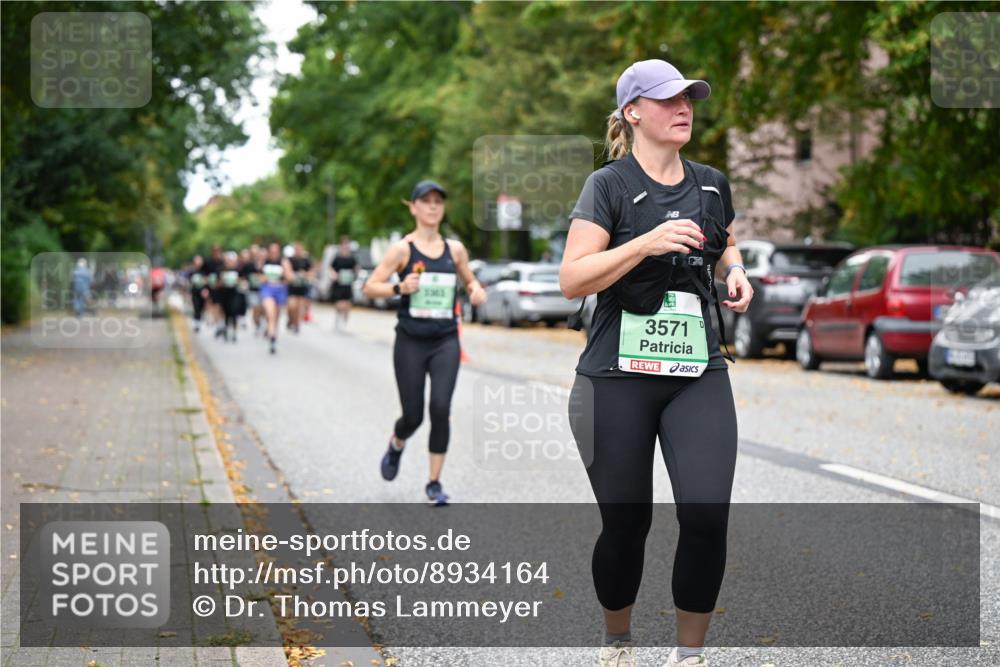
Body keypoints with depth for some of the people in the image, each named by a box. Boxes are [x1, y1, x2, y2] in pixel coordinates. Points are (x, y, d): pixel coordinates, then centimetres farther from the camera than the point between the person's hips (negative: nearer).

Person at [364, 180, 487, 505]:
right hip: (411, 341, -2)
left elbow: (469, 279, 23)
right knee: (413, 415, 2)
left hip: (445, 341, 2)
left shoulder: (455, 249, 7)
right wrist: (399, 288, -22)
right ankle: (396, 445, 40)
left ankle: (435, 483, -1)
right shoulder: (402, 249, -3)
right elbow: (370, 287, -4)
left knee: (440, 408, -14)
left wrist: (476, 290, 1)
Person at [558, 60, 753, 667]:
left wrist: (735, 270, 8)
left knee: (707, 515, -11)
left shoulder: (712, 184, 10)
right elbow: (572, 279, -12)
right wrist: (648, 242, -21)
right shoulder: (610, 185, -5)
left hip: (699, 375, 3)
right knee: (626, 523, 4)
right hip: (617, 377, -3)